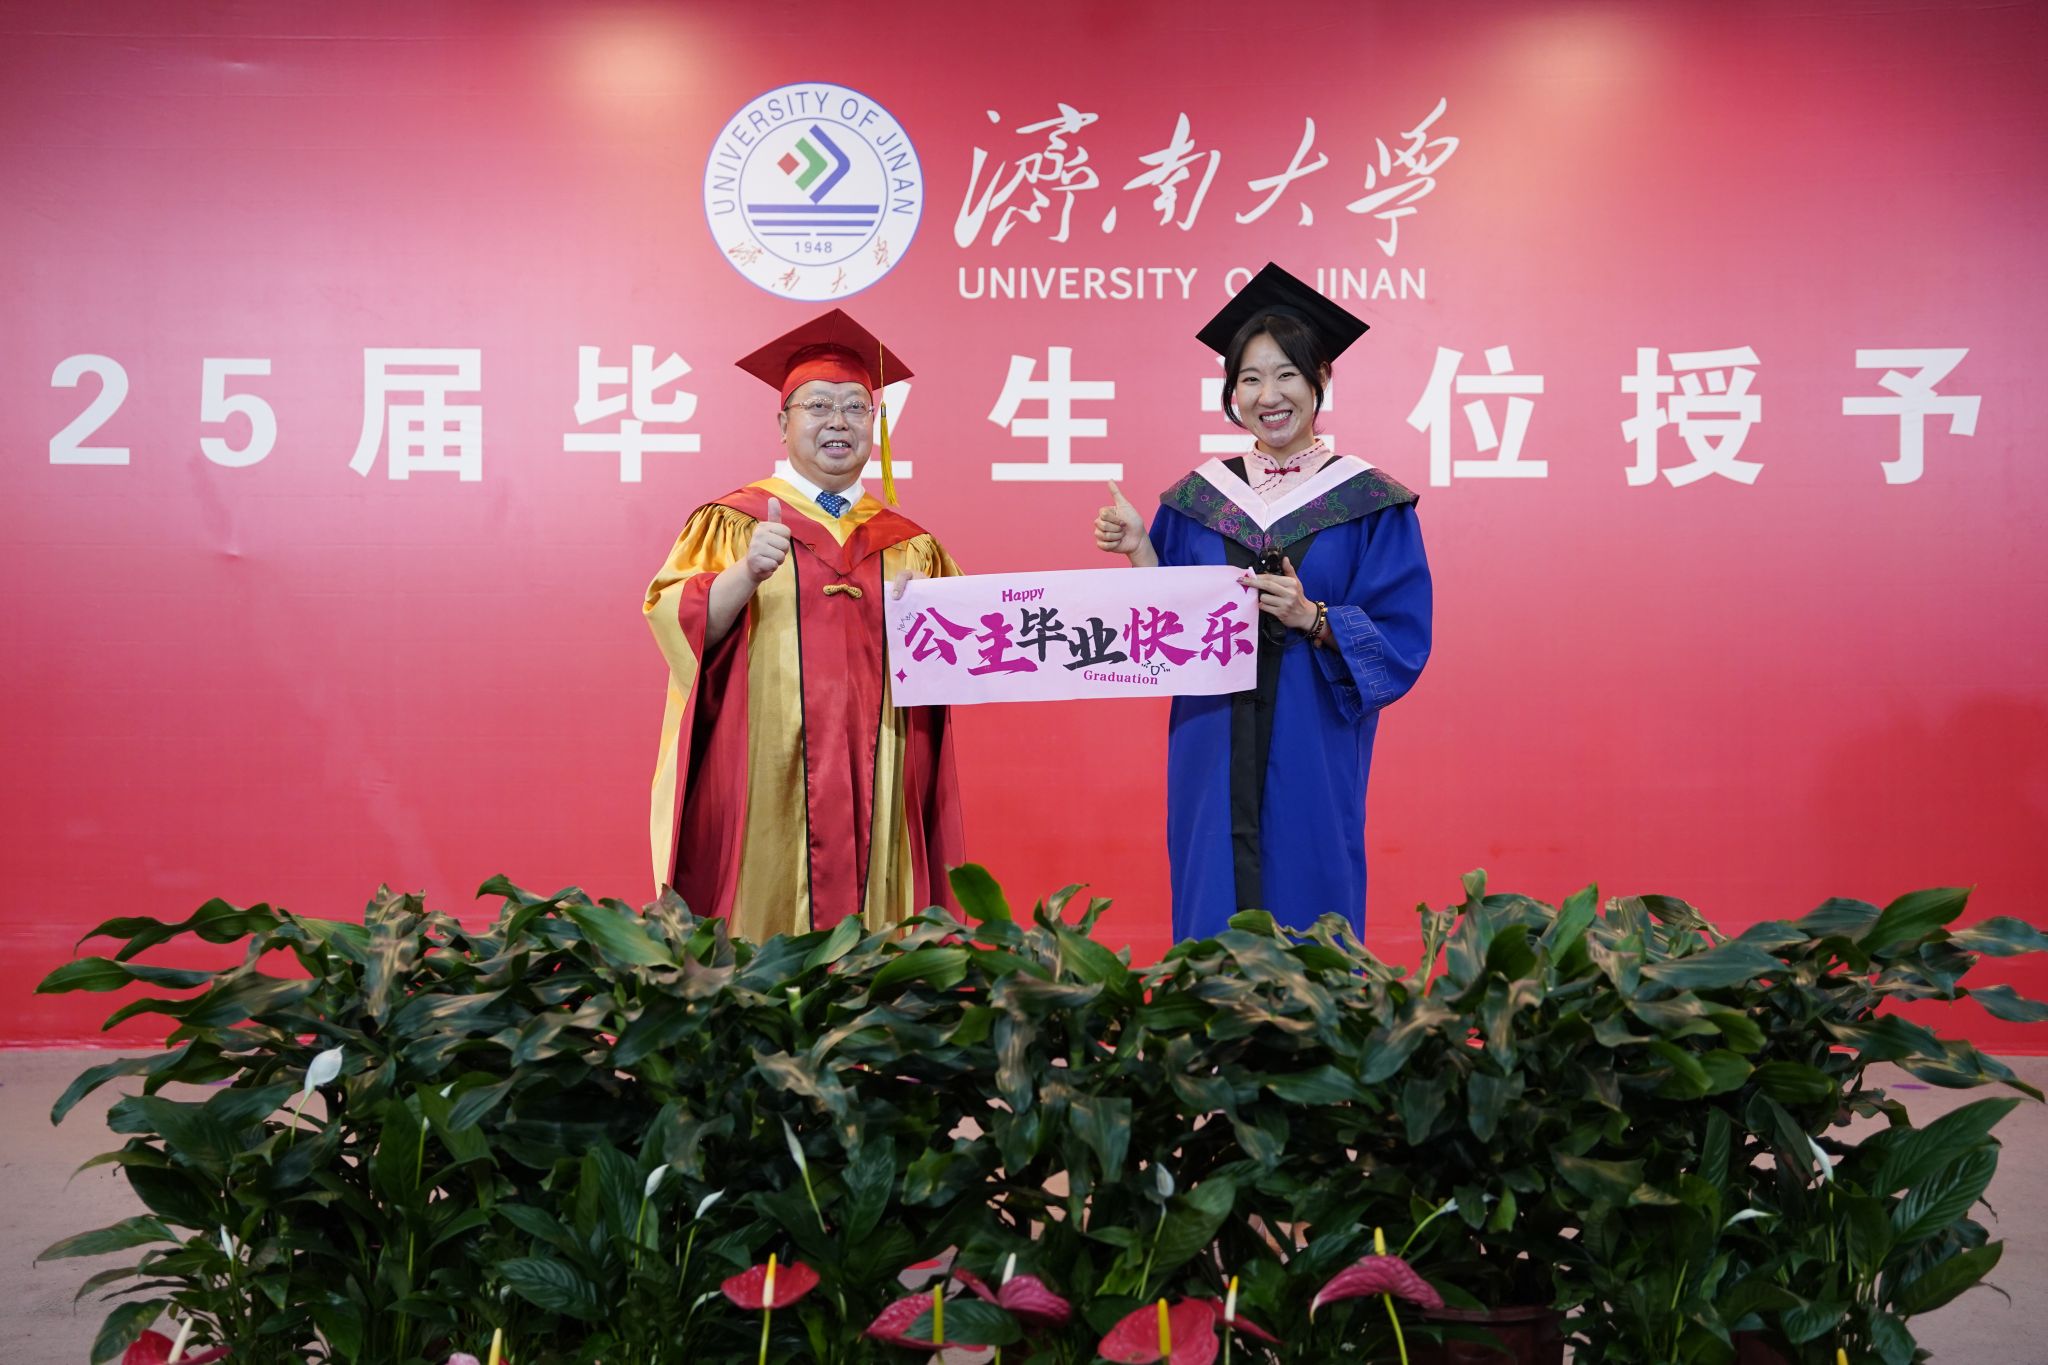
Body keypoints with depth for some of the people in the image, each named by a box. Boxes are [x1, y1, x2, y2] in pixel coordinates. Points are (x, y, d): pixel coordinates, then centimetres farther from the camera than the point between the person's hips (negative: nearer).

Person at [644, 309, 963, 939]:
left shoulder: (910, 546, 14)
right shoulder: (732, 522, 6)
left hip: (872, 790, 3)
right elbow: (676, 622, -7)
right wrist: (747, 572, -24)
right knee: (764, 920, -4)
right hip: (765, 786, -3)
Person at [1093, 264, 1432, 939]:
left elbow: (1403, 642, -6)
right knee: (1211, 917, 6)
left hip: (1310, 762, -2)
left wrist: (1313, 619, -21)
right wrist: (1141, 553, -7)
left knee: (1308, 922, 3)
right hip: (1213, 761, 3)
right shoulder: (1196, 500, 8)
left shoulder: (1371, 505, -1)